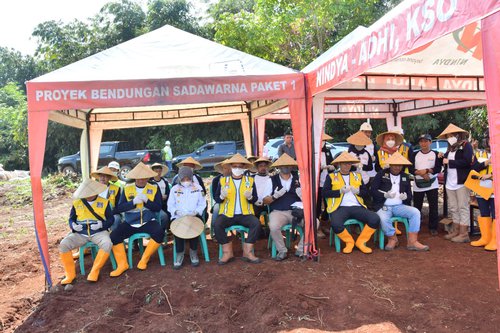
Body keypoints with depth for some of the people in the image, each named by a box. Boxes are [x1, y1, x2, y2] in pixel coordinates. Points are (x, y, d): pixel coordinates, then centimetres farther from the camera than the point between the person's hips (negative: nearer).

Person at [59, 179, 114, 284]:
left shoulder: (104, 202, 5)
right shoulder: (77, 203, 11)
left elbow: (110, 219, 4)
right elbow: (71, 219, 17)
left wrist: (101, 224, -16)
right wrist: (73, 225, -6)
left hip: (99, 232, -2)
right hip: (80, 234, 3)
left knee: (107, 244, -34)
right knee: (63, 244, -22)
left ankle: (94, 271, -18)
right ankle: (70, 274, -7)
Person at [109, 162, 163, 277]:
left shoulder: (154, 188, 3)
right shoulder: (127, 189, 5)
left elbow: (158, 207, -4)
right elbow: (119, 208, -3)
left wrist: (146, 200, -18)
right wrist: (133, 202, -17)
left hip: (148, 222, -1)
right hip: (130, 223, 2)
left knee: (159, 232, -29)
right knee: (114, 236, -19)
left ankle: (144, 260, -8)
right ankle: (122, 264, -1)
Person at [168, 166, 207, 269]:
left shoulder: (197, 188, 11)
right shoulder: (175, 189, 11)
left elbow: (202, 204, 8)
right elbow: (170, 205, 7)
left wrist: (196, 211, -11)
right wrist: (177, 211, -14)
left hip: (194, 216, 0)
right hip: (178, 216, 0)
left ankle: (193, 252, -9)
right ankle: (180, 253, -12)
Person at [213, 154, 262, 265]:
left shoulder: (250, 180, 11)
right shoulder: (223, 180, 9)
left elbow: (255, 199, 8)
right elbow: (216, 198, 7)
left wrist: (250, 197, -14)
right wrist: (221, 197, -16)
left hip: (245, 214, 0)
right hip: (227, 214, 0)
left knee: (256, 223, -27)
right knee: (217, 225, -28)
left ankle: (247, 252, -14)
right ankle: (227, 252, -12)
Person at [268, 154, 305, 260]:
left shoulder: (298, 179, 12)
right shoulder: (272, 180, 6)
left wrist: (302, 195, -11)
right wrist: (274, 196, -15)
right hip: (278, 212, -2)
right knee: (273, 227, -33)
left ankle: (301, 250, -5)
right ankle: (282, 251, -6)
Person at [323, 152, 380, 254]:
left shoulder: (357, 175, 23)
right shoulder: (331, 176, 12)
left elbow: (366, 192, 19)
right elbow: (325, 193, 0)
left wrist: (357, 191, -2)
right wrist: (340, 191, -10)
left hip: (357, 207, 3)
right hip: (340, 207, -3)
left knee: (375, 219, -22)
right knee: (336, 224, -34)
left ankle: (361, 242, 0)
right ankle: (349, 242, -2)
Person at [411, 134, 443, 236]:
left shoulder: (435, 154, 2)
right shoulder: (415, 155, 6)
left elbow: (438, 169, -8)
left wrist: (426, 170, -21)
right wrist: (421, 173, -18)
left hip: (432, 185, -1)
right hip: (418, 185, 2)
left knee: (433, 207, 0)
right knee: (417, 207, 8)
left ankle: (433, 228, 10)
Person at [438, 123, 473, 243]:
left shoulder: (466, 145, -4)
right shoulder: (450, 148, 19)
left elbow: (466, 161, -18)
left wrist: (449, 162, -14)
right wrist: (442, 158, 5)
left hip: (461, 182, -8)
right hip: (450, 182, 8)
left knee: (463, 208, -4)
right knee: (453, 208, 11)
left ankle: (464, 234, 0)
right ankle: (456, 231, 19)